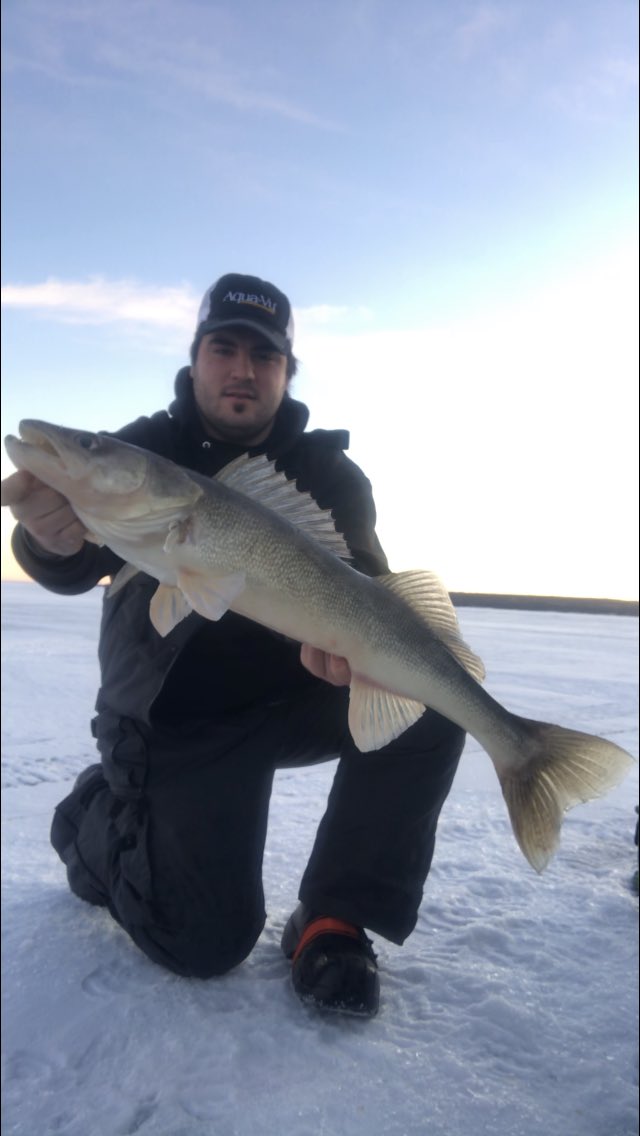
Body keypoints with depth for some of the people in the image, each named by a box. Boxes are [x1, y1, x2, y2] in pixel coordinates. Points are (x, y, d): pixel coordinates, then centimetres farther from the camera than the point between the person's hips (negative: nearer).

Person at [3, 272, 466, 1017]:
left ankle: (333, 921, -8)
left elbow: (360, 581, -17)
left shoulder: (328, 472, -2)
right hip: (174, 718, -2)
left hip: (291, 696, 3)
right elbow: (73, 569, -20)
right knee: (206, 941, -9)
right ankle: (94, 818, 22)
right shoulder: (146, 449, -5)